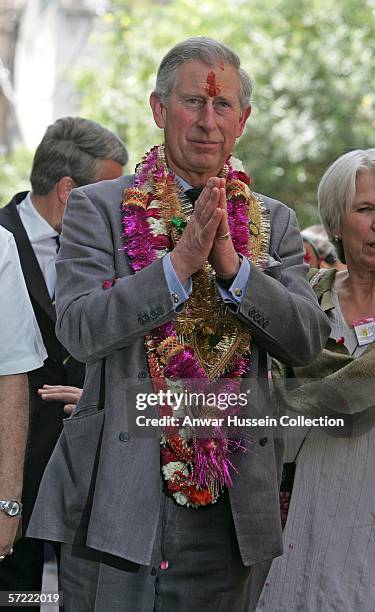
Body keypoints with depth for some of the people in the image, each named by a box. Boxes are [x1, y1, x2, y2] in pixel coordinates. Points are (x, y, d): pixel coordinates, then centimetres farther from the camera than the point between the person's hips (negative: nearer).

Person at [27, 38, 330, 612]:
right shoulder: (96, 208, 2)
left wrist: (232, 265, -14)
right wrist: (180, 263, -19)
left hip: (226, 500, 3)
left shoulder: (273, 222, 10)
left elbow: (308, 341, 0)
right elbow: (80, 329, -11)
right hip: (117, 494, -2)